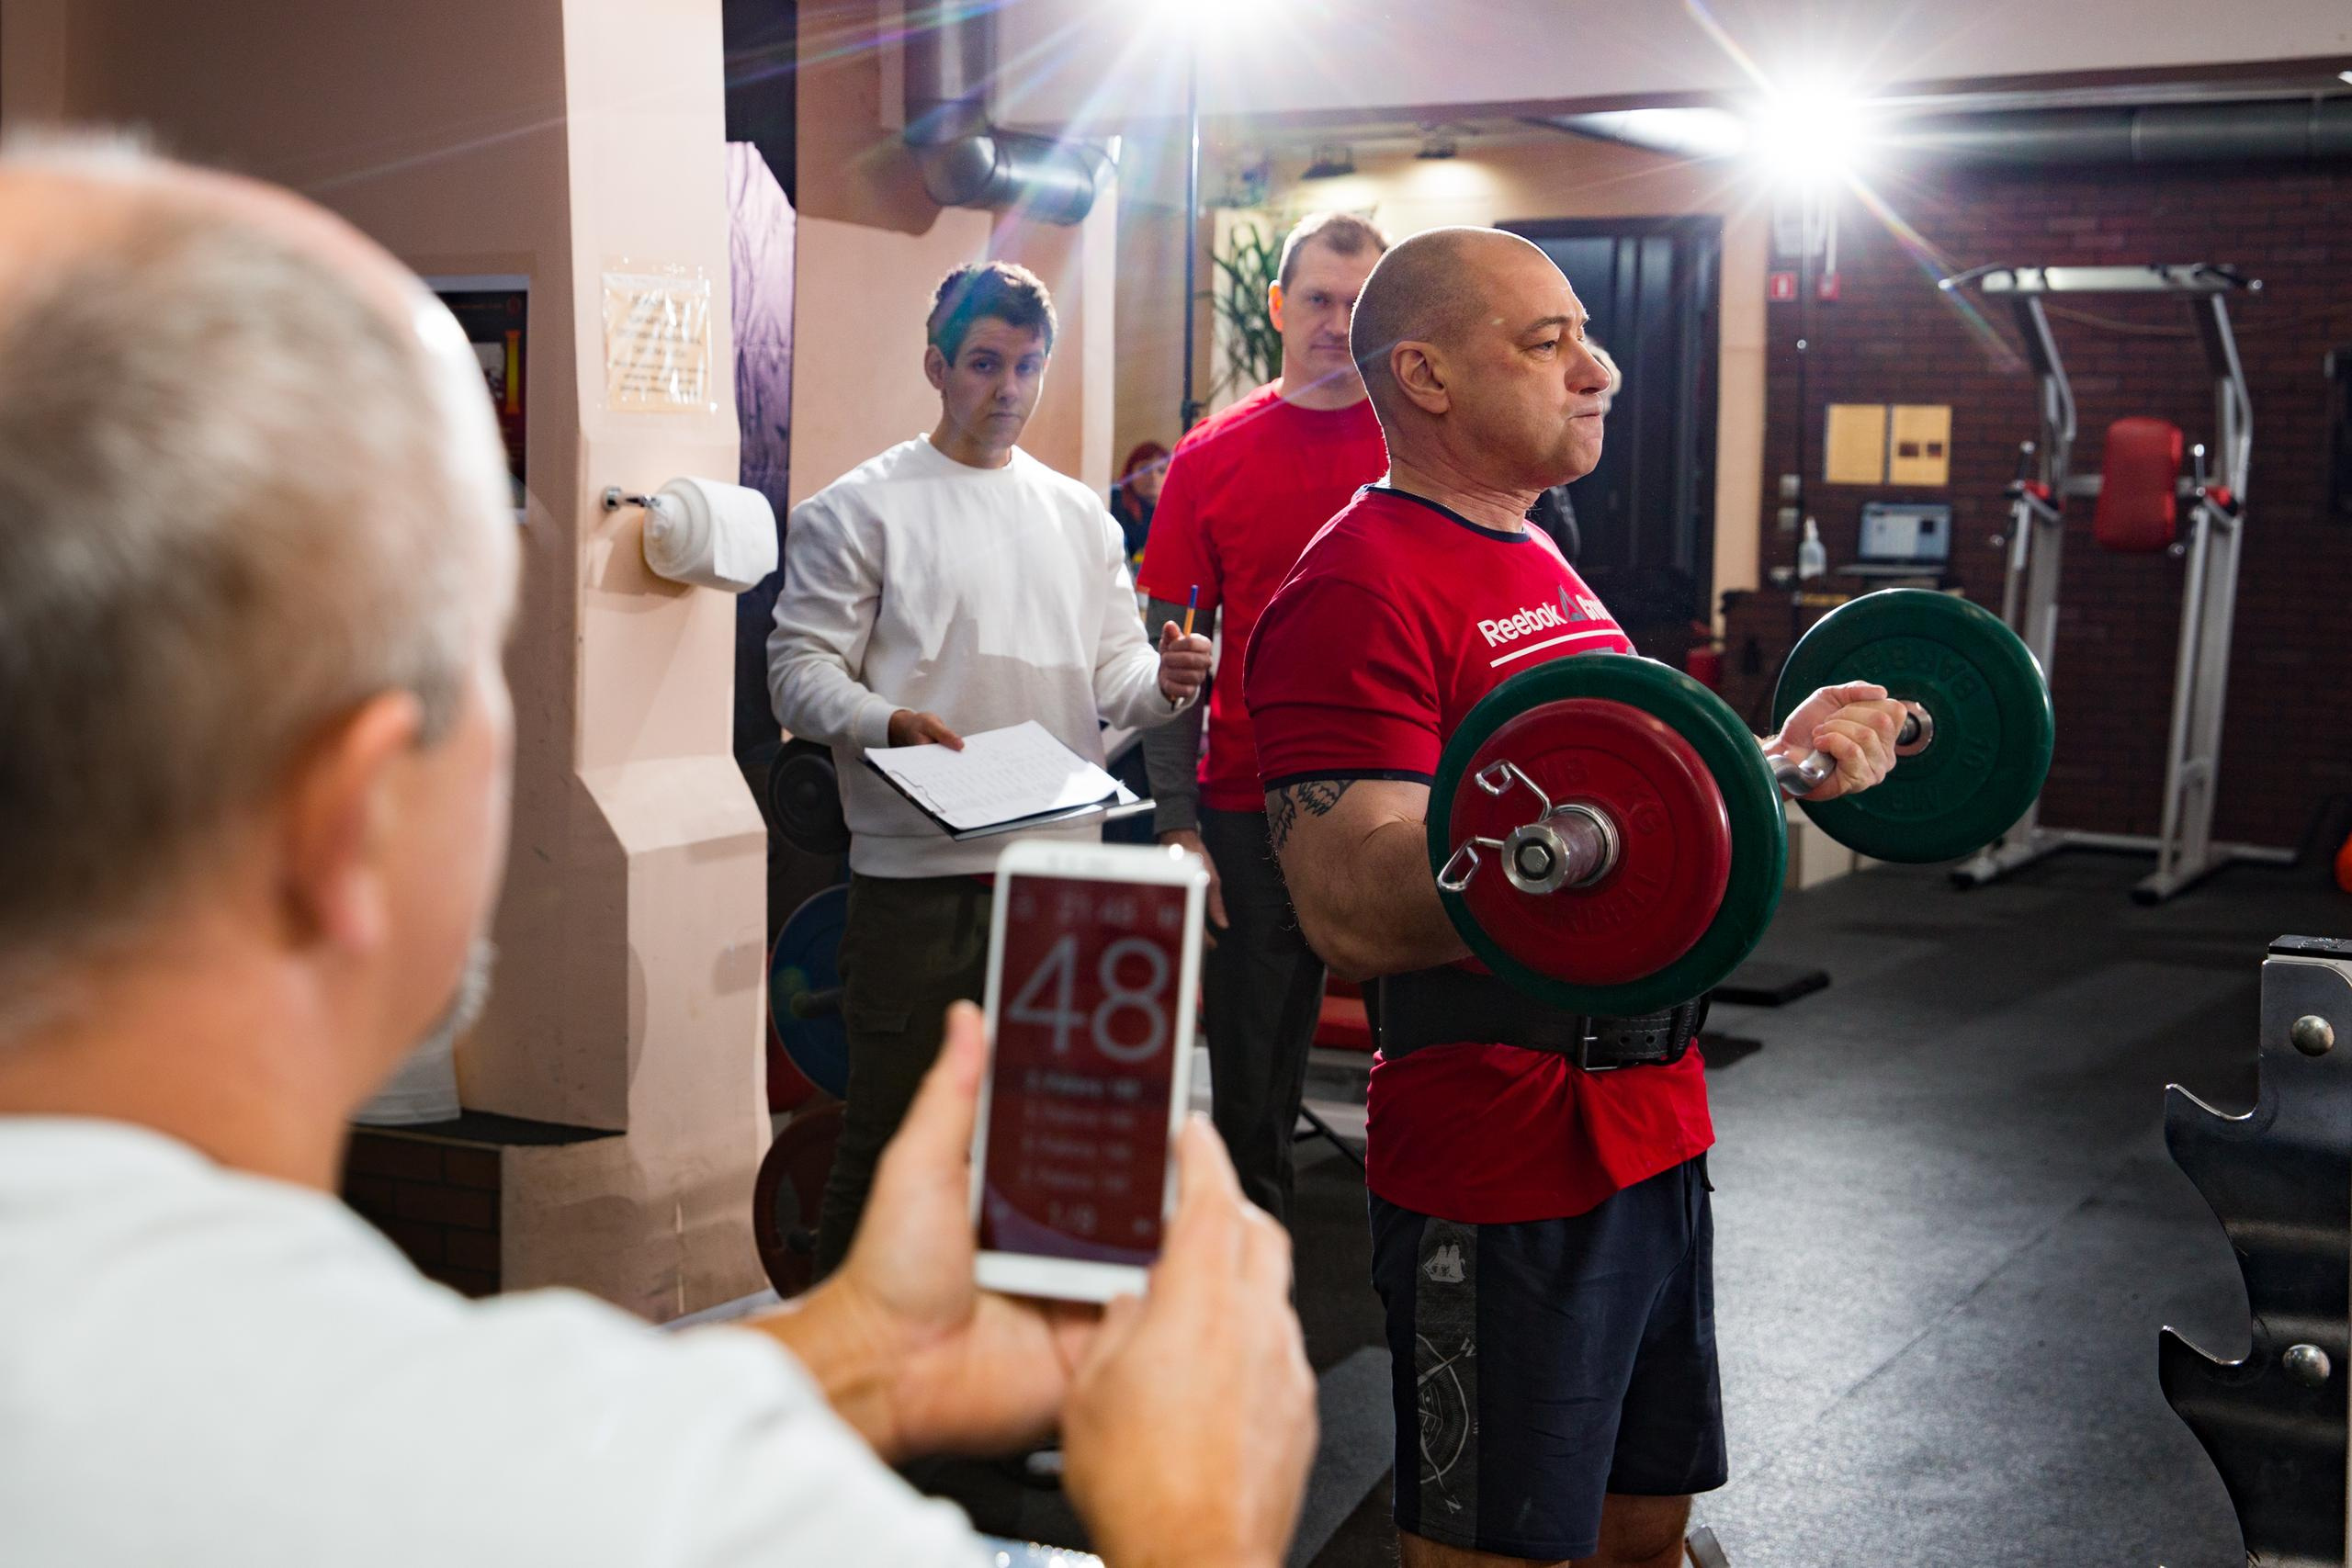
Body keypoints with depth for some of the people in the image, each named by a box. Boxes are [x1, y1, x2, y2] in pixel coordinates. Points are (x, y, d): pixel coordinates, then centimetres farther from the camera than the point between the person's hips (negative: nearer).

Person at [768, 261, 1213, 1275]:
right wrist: (887, 722, -24)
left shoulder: (1080, 516, 16)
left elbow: (1110, 671, 15)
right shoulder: (860, 508, 0)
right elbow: (799, 667, -5)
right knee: (889, 1135, -1)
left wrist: (1162, 680, -8)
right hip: (917, 875, -5)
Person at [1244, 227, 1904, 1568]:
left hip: (1651, 1134, 9)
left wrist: (1778, 756, 12)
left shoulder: (1542, 567, 14)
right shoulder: (1361, 588, -17)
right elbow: (1355, 910, -27)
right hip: (1504, 1171, -9)